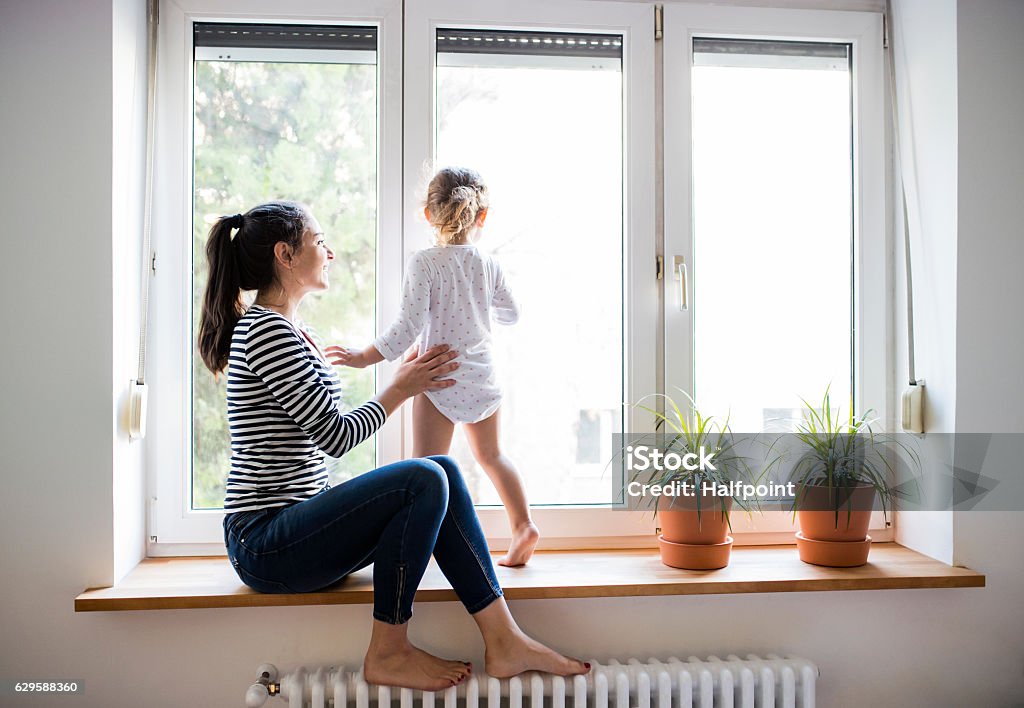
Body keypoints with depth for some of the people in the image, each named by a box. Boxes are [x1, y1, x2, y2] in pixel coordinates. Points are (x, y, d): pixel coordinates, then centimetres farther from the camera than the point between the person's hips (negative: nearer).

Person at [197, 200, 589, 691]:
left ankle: (503, 641, -6)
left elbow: (323, 437, 16)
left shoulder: (290, 333, 18)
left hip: (293, 528, 9)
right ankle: (388, 654, -9)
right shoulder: (267, 330, -15)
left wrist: (405, 381, 11)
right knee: (424, 481, -24)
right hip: (264, 543, -9)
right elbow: (336, 436, -17)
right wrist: (401, 389, -2)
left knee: (443, 471, -4)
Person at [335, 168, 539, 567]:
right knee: (490, 455, 22)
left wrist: (367, 357, -9)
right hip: (481, 377, 5)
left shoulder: (424, 264, -12)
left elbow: (409, 327, -18)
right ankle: (523, 525, 22)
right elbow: (511, 315, 15)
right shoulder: (489, 266, 2)